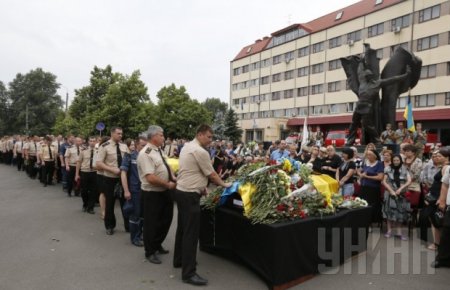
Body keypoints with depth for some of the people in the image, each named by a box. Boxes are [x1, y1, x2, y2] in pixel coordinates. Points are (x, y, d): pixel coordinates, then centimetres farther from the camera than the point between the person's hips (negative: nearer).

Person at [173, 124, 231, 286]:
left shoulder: (187, 147, 12)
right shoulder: (200, 152, -17)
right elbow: (212, 175, -10)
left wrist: (201, 186, 16)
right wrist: (224, 185, 5)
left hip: (182, 191, 10)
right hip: (189, 195, -10)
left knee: (183, 228, 20)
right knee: (191, 233, -6)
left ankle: (179, 260, 34)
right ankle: (189, 273, -1)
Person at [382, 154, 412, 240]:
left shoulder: (404, 170, 2)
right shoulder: (388, 169, 0)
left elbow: (409, 181, -6)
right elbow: (384, 181, -3)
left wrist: (400, 189, -16)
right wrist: (391, 191, -12)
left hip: (401, 194, 1)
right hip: (390, 193, -1)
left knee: (400, 212, 3)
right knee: (390, 211, -2)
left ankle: (399, 232, 10)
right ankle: (389, 231, 6)